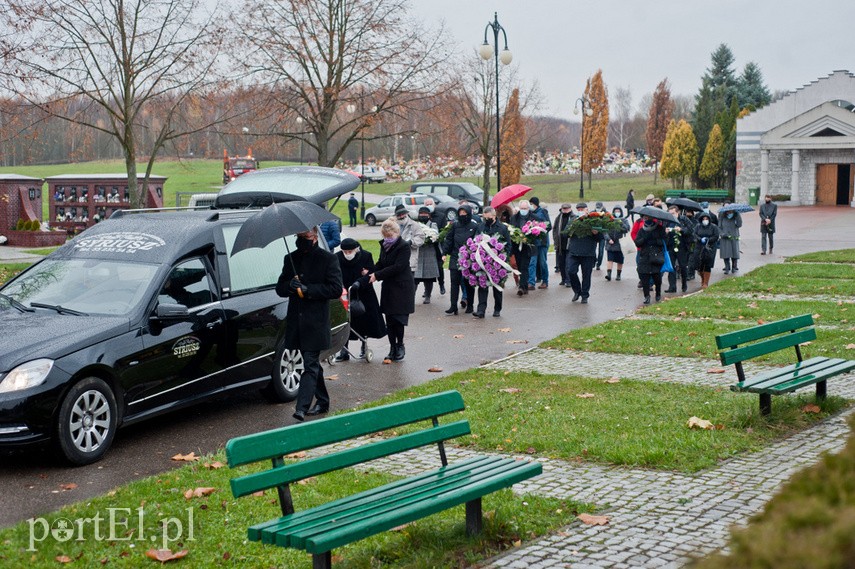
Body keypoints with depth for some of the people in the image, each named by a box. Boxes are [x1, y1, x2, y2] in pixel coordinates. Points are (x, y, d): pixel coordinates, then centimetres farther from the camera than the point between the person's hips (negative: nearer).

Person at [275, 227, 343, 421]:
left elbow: (336, 289, -11)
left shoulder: (328, 259, -4)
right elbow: (280, 288, 12)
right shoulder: (290, 259, 12)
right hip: (297, 322, 6)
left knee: (310, 365, -9)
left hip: (316, 323, -6)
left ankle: (302, 408, -15)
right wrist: (290, 285, -12)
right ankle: (322, 401, 28)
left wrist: (307, 289, -18)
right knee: (313, 364, 16)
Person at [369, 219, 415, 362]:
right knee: (390, 320, 5)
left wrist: (377, 275, -18)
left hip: (402, 287, -6)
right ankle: (393, 349, 12)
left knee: (398, 318, -5)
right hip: (388, 287, 6)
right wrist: (371, 272, -2)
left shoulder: (404, 247, -13)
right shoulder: (384, 245, 9)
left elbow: (398, 267, -20)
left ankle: (400, 346, 12)